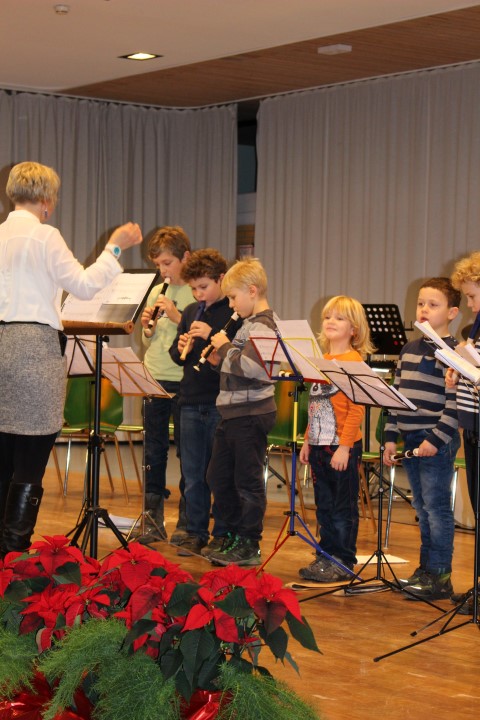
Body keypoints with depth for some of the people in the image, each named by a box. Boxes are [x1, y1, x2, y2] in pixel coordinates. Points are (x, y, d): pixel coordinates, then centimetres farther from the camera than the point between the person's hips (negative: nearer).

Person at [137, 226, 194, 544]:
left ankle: (186, 521, 9)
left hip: (184, 381, -6)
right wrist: (148, 327, -3)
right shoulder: (157, 293, 13)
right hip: (155, 380, 6)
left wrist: (176, 316, -19)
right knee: (154, 452, 8)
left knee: (187, 452, 1)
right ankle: (154, 520, 14)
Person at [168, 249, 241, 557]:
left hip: (223, 403, -6)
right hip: (191, 401, 6)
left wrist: (212, 337, -21)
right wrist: (181, 349, -5)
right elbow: (176, 354, 18)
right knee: (193, 473, 10)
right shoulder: (191, 312, 13)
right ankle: (195, 532, 18)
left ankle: (222, 534, 10)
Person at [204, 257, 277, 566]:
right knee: (218, 477, 15)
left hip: (251, 415, -10)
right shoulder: (250, 324, 16)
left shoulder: (262, 326, -15)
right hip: (233, 412, 10)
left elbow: (251, 368, -27)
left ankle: (249, 546, 6)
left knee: (248, 481, -2)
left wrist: (226, 347, -16)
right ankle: (236, 536, 25)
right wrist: (221, 360, 8)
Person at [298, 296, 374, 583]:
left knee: (344, 508, 1)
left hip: (343, 447, -7)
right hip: (319, 445, 8)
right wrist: (308, 440, 16)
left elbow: (357, 409, -16)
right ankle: (326, 557, 22)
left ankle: (344, 563, 8)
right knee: (324, 505, 14)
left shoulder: (354, 361, -11)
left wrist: (344, 446, -20)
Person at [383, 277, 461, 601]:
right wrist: (391, 436, 12)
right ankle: (426, 569, 20)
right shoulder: (409, 349, 15)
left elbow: (455, 403, -14)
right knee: (422, 508, 13)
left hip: (438, 443, -7)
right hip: (411, 440, 7)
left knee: (436, 507, -5)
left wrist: (436, 439, -19)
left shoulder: (452, 352, -8)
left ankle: (440, 576, 0)